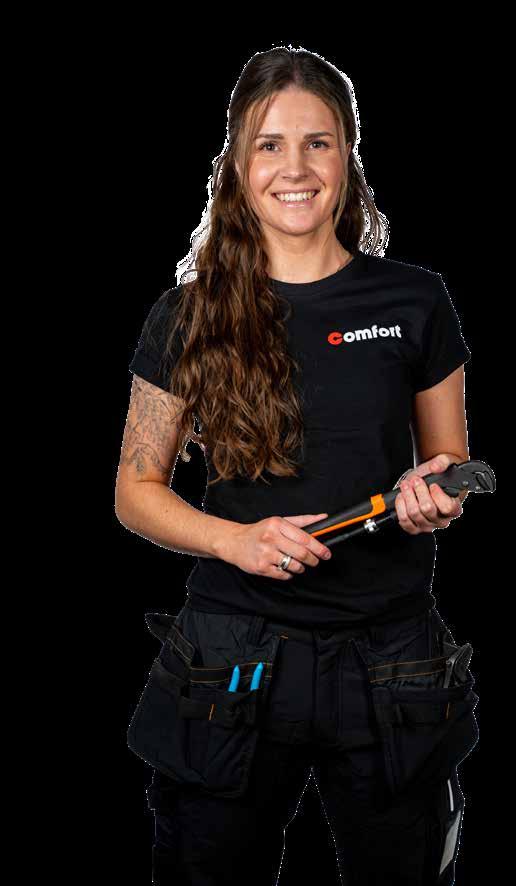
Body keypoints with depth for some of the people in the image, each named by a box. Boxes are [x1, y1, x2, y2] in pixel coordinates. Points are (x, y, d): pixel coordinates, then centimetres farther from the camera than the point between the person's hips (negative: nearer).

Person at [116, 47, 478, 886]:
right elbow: (136, 492, 4)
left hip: (388, 654, 0)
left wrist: (434, 497, -12)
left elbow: (452, 466, 11)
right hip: (234, 654, 0)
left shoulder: (415, 301, 1)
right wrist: (236, 539, -14)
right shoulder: (191, 315, 0)